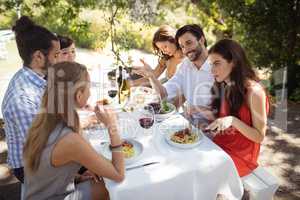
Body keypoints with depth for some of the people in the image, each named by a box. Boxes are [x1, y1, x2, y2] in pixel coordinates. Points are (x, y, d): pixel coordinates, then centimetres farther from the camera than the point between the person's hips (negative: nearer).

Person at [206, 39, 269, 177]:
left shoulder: (254, 91, -18)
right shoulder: (224, 87, 3)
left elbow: (260, 137, -14)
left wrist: (233, 120, -29)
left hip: (241, 154, -6)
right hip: (222, 144, 6)